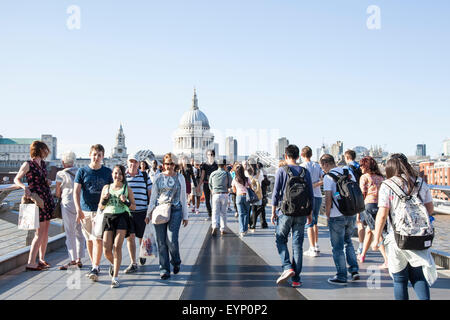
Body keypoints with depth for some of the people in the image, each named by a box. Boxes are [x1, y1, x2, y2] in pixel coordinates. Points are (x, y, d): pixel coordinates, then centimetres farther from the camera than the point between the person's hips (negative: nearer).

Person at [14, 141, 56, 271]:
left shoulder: (42, 163, 14)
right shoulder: (27, 164, -6)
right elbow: (16, 179, -1)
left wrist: (48, 181, 5)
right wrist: (25, 187, -19)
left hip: (47, 198, 7)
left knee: (46, 231, 9)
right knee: (39, 232, -10)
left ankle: (42, 260, 19)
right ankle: (30, 263, -6)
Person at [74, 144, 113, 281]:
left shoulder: (107, 172, 4)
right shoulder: (82, 171, 2)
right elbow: (76, 191, -3)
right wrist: (78, 210, -13)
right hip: (85, 211, 2)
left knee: (98, 239, -11)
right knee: (89, 240, 11)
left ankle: (95, 269, -9)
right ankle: (94, 264, 26)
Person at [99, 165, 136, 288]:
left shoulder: (127, 188, 6)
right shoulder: (106, 187, 13)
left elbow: (134, 206, 7)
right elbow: (100, 206, 16)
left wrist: (125, 202, -12)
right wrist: (104, 199, -4)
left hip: (122, 218, -2)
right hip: (108, 218, 2)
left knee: (117, 247, -12)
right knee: (106, 250, -3)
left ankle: (115, 277, -7)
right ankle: (113, 263, 32)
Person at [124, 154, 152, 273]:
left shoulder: (145, 176, 4)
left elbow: (150, 193, 7)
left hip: (142, 211, 0)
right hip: (127, 211, 0)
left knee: (142, 236, 10)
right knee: (130, 237, -3)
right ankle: (133, 264, 4)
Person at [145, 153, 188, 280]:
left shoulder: (180, 177, 9)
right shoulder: (159, 178, 10)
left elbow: (183, 197, 12)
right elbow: (153, 197, 13)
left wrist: (185, 216, 10)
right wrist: (149, 214, 8)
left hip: (175, 211, -1)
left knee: (171, 240, -12)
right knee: (161, 241, 0)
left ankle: (176, 262, 16)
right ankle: (164, 269, 10)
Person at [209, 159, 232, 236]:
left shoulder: (213, 174, 5)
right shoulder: (227, 173, -1)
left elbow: (210, 185, 13)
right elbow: (230, 185, 4)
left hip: (215, 194, 1)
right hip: (224, 194, -1)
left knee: (215, 212, 2)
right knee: (223, 212, 7)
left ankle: (214, 226, -18)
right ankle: (223, 229, 9)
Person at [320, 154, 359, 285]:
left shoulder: (328, 177, -11)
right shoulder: (349, 172, 8)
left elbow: (328, 199, -16)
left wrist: (327, 215, -5)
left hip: (337, 216, -6)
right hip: (351, 215, 6)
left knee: (338, 247, 5)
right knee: (348, 242, 23)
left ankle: (341, 277, 11)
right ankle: (354, 270, 16)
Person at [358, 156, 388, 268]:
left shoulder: (364, 177, 0)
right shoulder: (381, 177, 15)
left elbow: (362, 195, -3)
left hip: (370, 204, -6)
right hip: (382, 206, 6)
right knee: (368, 230, 21)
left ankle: (388, 261, -11)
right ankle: (363, 255, 33)